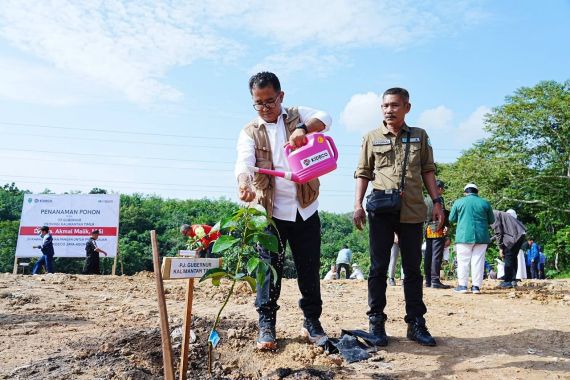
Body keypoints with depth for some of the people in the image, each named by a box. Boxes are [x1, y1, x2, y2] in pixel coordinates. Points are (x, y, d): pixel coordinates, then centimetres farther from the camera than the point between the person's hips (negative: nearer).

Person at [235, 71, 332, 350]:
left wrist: (303, 129, -34)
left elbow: (325, 119, -13)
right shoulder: (250, 132, 4)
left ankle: (312, 322, 23)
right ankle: (266, 325, 14)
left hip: (305, 209, 1)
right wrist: (244, 183, -38)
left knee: (310, 269, 8)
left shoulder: (298, 116, 7)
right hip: (270, 211, -1)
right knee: (270, 268, 1)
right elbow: (244, 161, -15)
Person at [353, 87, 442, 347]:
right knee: (378, 267, 2)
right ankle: (376, 323, 10)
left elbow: (428, 171, 13)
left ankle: (416, 323, 15)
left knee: (413, 268, 7)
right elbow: (363, 173, 7)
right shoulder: (372, 137, 8)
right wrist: (358, 205, -3)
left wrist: (436, 202, 4)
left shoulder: (419, 136, 12)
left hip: (412, 210, 1)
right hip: (381, 209, -1)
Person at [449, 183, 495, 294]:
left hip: (464, 236, -2)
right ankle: (476, 286, 5)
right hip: (481, 237, 2)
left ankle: (462, 285, 3)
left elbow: (451, 219, 8)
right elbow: (492, 220, 14)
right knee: (478, 261, 4)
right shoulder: (485, 203, 6)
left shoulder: (458, 202, 2)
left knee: (463, 261, 3)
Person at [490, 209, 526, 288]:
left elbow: (498, 232, -10)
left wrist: (501, 248, -6)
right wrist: (490, 240, 34)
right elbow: (501, 231, 28)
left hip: (513, 236, -9)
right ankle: (513, 280, 21)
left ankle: (508, 281, 2)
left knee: (508, 257, -2)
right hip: (520, 234, 9)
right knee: (513, 258, 16)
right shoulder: (498, 214, 23)